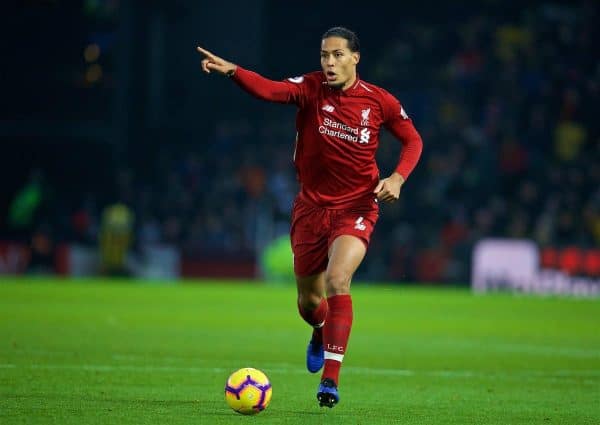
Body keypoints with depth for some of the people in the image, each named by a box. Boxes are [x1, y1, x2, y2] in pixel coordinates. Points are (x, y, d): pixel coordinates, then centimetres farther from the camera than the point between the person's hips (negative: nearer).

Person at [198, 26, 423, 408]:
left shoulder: (380, 102, -7)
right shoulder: (311, 88, -8)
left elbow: (413, 140, 7)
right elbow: (271, 90, -26)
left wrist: (398, 178, -11)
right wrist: (232, 71, -45)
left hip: (356, 208, -2)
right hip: (311, 206, 2)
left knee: (337, 280, -26)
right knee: (309, 302, 11)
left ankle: (330, 379, -22)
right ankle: (321, 333, 51)